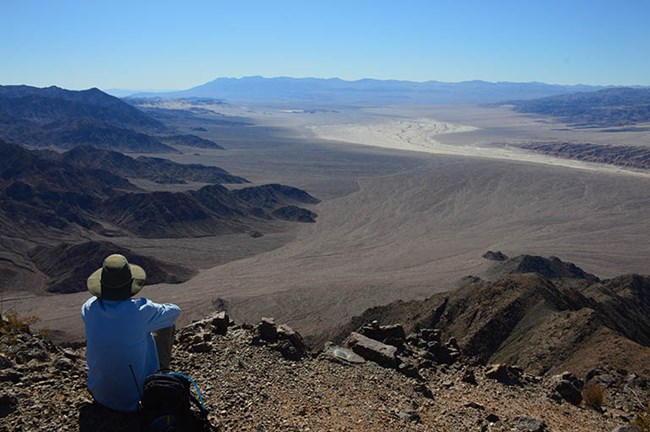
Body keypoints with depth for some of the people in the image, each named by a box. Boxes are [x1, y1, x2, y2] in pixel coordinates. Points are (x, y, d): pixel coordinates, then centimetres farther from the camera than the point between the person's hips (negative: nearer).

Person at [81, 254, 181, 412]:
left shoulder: (88, 309, -15)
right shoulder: (142, 311, -25)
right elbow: (175, 311, -4)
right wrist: (155, 310, 19)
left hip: (101, 395, 4)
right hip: (140, 393, -4)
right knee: (167, 324, 9)